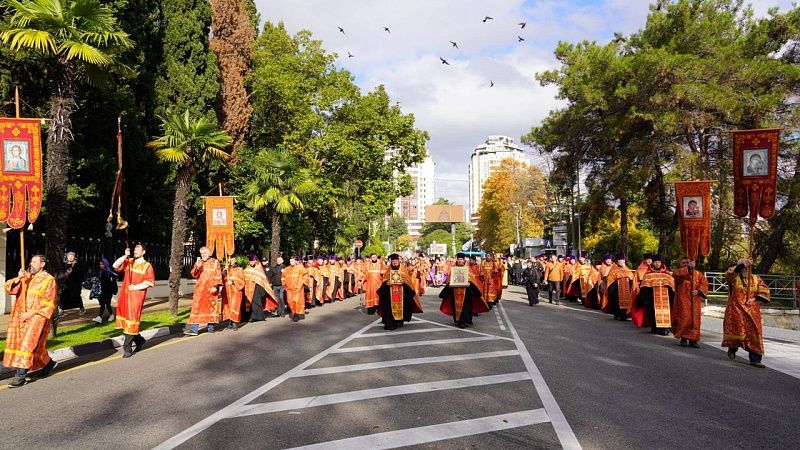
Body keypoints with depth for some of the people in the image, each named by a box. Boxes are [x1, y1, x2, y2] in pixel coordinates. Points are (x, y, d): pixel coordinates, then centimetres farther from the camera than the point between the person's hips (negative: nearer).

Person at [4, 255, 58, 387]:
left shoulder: (49, 280, -5)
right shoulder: (26, 277, 11)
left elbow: (48, 304, -8)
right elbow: (9, 289, 3)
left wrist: (30, 313, -15)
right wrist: (18, 278, -12)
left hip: (37, 316, -6)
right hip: (20, 316, 6)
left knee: (28, 343, -13)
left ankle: (20, 375, -10)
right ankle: (48, 362, 29)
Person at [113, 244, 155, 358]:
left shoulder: (147, 266, -1)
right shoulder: (128, 262, 13)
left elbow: (150, 282, -7)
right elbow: (115, 266, -1)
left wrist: (136, 287, -15)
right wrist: (125, 256, -11)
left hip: (137, 296, -5)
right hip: (124, 294, 5)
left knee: (131, 321, -7)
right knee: (124, 319, 10)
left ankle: (127, 348, -2)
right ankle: (139, 340, 26)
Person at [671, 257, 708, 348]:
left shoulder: (698, 273, 13)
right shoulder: (679, 272, 5)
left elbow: (704, 283, 3)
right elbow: (675, 274, -19)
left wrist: (698, 290, -14)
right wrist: (688, 267, -21)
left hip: (695, 300, 3)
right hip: (683, 299, -2)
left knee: (695, 319, 2)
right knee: (684, 318, -8)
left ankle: (693, 339, 8)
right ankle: (683, 338, 4)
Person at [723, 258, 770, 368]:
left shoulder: (756, 279, 12)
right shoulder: (734, 277, 3)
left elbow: (764, 291, 4)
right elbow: (728, 274, -20)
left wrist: (755, 298, -11)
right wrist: (741, 264, -23)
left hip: (752, 311, 3)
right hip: (736, 310, -3)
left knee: (754, 333, -1)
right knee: (738, 329, -13)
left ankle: (755, 359, 4)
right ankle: (732, 348, 17)